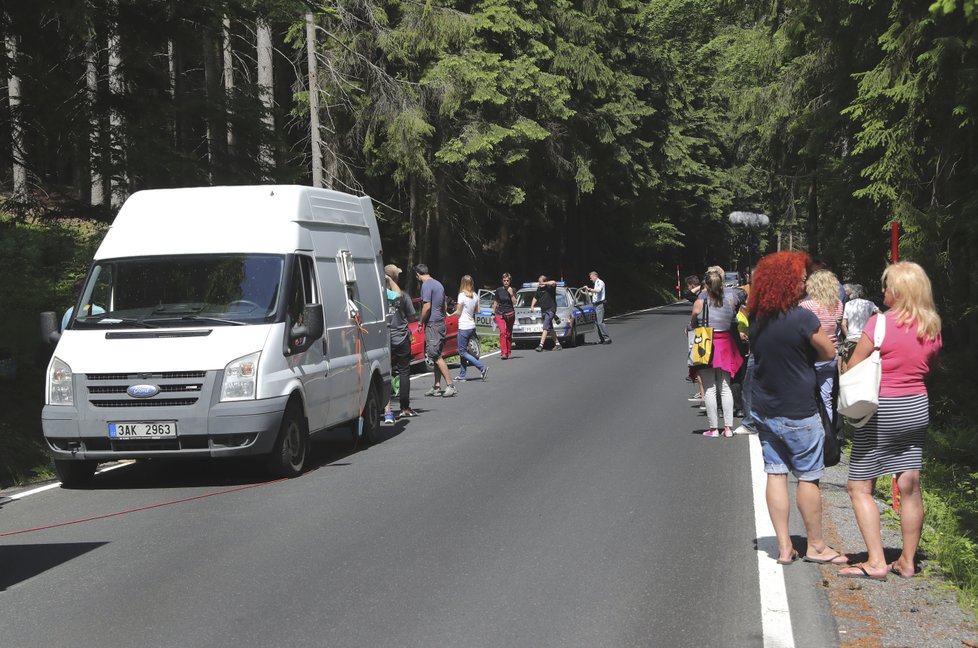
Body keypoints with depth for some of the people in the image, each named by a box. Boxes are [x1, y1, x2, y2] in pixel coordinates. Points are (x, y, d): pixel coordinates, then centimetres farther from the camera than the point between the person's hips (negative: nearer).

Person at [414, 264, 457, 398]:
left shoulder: (426, 285, -13)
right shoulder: (438, 284, 16)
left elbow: (427, 307, -19)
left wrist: (420, 323, -9)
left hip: (432, 324, -9)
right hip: (441, 323, 9)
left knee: (436, 356, -9)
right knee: (436, 355, 12)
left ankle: (450, 385, -13)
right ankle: (437, 387, 14)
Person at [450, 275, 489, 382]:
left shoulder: (462, 295, -13)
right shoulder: (475, 296, 6)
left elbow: (458, 313, -9)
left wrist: (450, 315, 8)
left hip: (464, 327, -8)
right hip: (472, 326, 8)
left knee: (462, 351, -3)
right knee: (463, 350, 14)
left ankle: (482, 368, -13)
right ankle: (462, 375, 13)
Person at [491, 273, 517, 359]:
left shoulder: (512, 290, 3)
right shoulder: (498, 290, 2)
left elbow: (514, 302, -5)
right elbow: (495, 302, 10)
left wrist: (511, 294, -16)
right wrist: (493, 313, 9)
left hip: (510, 313, 1)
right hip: (500, 313, -1)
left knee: (509, 334, 5)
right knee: (502, 333, -15)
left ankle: (508, 353, 15)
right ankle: (503, 353, -21)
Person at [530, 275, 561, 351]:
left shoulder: (550, 287, -10)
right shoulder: (539, 289, 9)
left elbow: (554, 283, -33)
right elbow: (535, 298, 20)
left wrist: (544, 284, -30)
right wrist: (532, 306, 6)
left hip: (550, 310, -8)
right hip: (543, 310, 8)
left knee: (545, 327, -16)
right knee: (550, 328, 14)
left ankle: (541, 345, -21)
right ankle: (557, 343, 24)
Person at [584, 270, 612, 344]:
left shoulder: (600, 282, -9)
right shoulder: (596, 283, 21)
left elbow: (598, 290, -28)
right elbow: (593, 293, 33)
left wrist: (589, 289, -25)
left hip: (600, 304, -10)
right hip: (596, 305, 10)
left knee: (600, 322, -15)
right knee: (597, 322, 8)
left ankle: (607, 338, -15)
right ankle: (601, 339, 11)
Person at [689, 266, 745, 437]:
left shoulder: (700, 302, -7)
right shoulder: (731, 298, -2)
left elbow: (692, 326, 0)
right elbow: (734, 319, 8)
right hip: (725, 344, 3)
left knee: (709, 389, 2)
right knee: (725, 388, 10)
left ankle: (714, 428, 2)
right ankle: (728, 427, 9)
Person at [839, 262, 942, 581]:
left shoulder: (880, 322, -15)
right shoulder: (933, 327, 3)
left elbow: (853, 367, -11)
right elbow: (927, 368, 15)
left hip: (880, 411, -6)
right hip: (917, 409, 6)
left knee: (860, 488, 2)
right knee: (910, 486, 10)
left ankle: (876, 562, -3)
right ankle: (907, 561, 16)